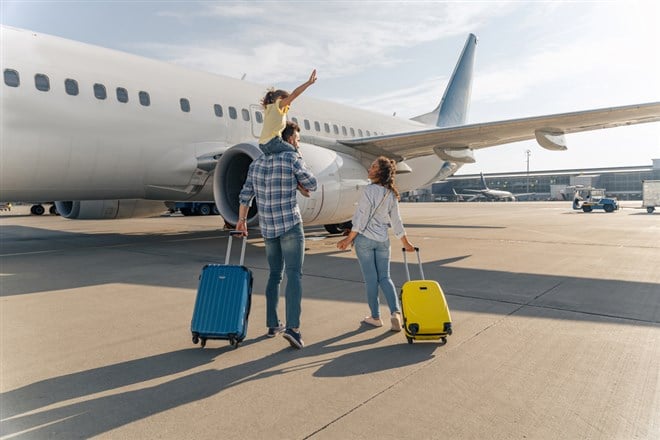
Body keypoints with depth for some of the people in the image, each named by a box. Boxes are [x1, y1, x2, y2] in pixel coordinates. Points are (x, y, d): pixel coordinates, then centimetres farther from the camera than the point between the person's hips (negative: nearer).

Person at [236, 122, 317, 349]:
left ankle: (272, 324, 20)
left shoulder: (257, 162, 11)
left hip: (267, 227, 6)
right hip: (290, 224, -6)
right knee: (294, 274, -7)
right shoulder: (292, 157, -7)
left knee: (275, 274, 15)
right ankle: (293, 326, -18)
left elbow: (246, 194, 13)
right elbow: (311, 185, 0)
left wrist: (241, 220, 23)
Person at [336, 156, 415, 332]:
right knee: (384, 278, 12)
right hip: (383, 240, 5)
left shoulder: (370, 190, -15)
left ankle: (375, 317, 15)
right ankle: (396, 312, -3)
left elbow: (361, 218, -16)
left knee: (371, 279, 4)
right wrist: (406, 243, 19)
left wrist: (349, 239, -9)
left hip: (365, 238, -5)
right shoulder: (391, 194, 4)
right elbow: (396, 221, 8)